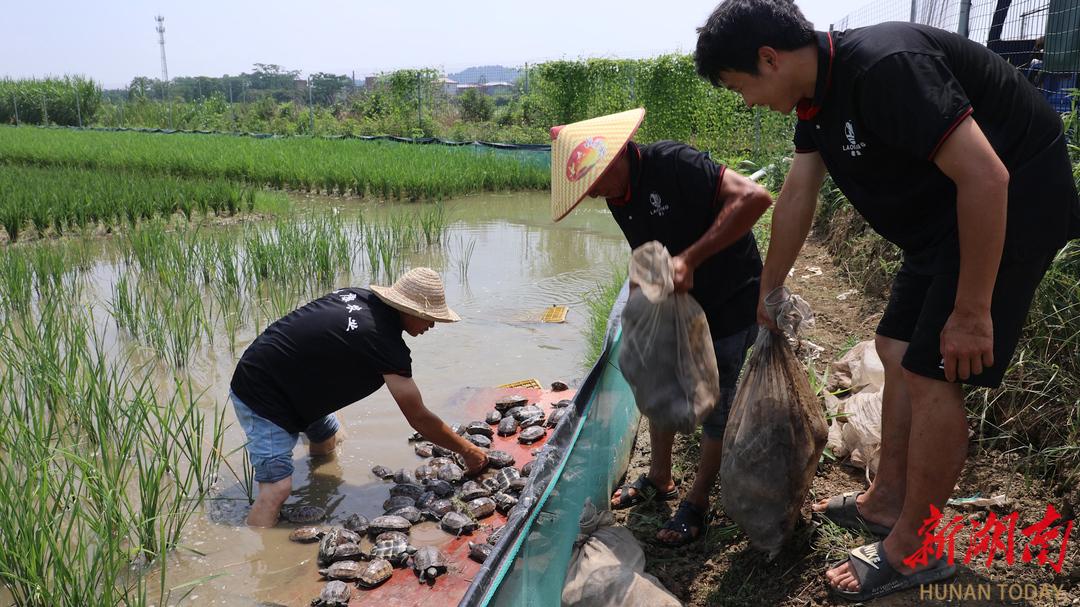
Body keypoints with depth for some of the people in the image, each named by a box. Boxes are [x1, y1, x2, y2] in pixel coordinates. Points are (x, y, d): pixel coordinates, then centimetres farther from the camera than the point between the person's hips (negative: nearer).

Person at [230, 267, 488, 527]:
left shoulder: (359, 296, -3)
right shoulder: (386, 343, -26)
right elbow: (420, 419, -19)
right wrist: (468, 450, -7)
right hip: (260, 396, -10)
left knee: (329, 440, 23)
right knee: (277, 487, -16)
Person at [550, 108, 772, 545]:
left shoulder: (673, 164, -27)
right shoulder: (619, 198, -1)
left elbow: (753, 197, -35)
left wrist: (691, 258, -36)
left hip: (731, 302, -8)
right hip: (679, 302, 8)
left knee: (717, 405, 2)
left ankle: (697, 503, 19)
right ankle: (659, 480, 35)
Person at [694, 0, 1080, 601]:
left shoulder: (885, 67, -29)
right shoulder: (818, 91, 1)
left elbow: (985, 176, -30)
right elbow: (797, 199, 9)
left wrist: (971, 312, -24)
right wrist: (768, 293, 16)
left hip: (1012, 204, -9)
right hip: (944, 213, 9)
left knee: (930, 372, -8)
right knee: (898, 350, 12)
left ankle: (911, 550, 8)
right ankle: (887, 501, 28)